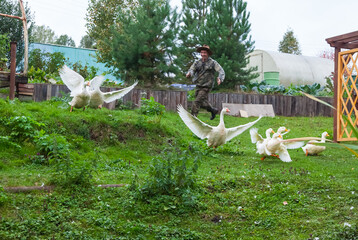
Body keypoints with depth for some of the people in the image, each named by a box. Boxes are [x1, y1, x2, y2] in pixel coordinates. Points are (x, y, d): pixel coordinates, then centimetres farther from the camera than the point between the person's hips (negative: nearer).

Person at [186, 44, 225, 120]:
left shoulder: (213, 62, -9)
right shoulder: (197, 62, 2)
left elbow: (221, 71, -17)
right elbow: (191, 70, -8)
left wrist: (220, 79, -38)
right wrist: (189, 74, -34)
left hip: (206, 87, -5)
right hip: (198, 86, 5)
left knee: (196, 102, -15)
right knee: (202, 104, 16)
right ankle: (214, 110, 41)